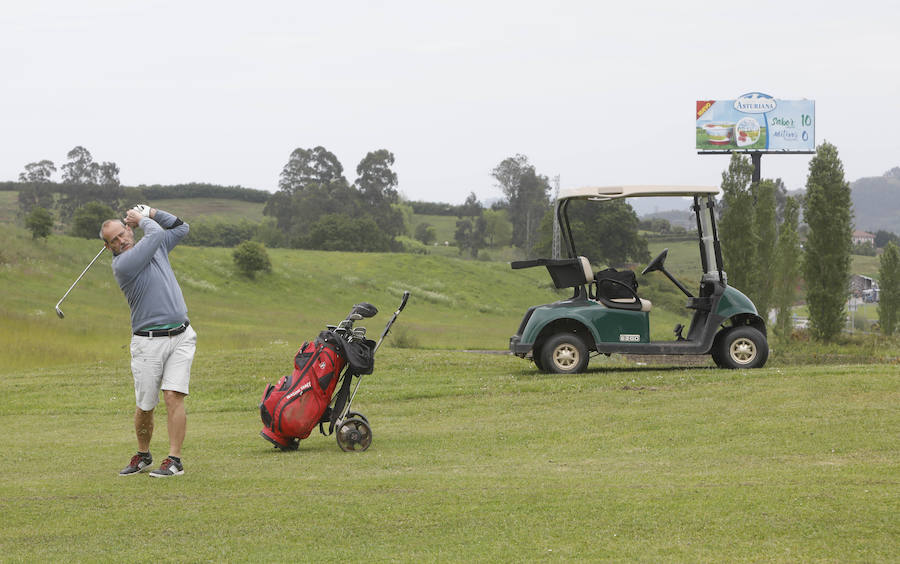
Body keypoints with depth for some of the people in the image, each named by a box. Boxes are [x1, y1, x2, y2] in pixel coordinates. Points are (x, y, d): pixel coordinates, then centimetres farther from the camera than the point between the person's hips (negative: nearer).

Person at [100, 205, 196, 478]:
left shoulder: (156, 247, 12)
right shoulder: (122, 264, -10)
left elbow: (180, 228, 25)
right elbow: (155, 234, -12)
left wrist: (151, 213, 15)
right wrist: (143, 219, 7)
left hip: (180, 337, 4)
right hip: (148, 342, -3)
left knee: (174, 395, -11)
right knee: (145, 405, 1)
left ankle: (174, 460, -11)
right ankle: (142, 455, 24)